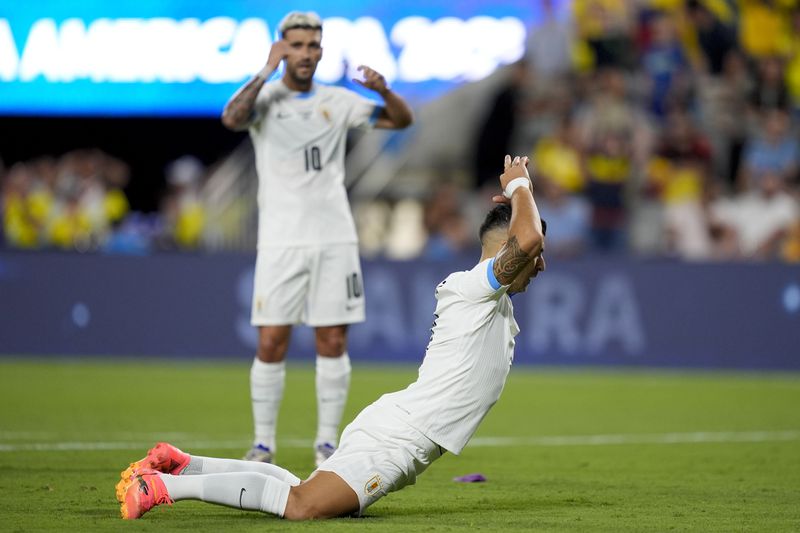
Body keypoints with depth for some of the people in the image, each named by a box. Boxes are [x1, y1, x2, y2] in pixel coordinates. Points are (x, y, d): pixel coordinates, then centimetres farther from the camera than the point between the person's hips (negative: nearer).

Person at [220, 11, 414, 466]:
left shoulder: (337, 102, 9)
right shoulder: (264, 97, 1)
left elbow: (403, 120, 9)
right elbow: (232, 118, -21)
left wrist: (383, 90, -11)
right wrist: (267, 71, -23)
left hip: (335, 240, 2)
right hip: (281, 241, -2)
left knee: (333, 342, 2)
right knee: (271, 343, -5)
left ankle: (327, 443, 9)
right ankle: (263, 443, 5)